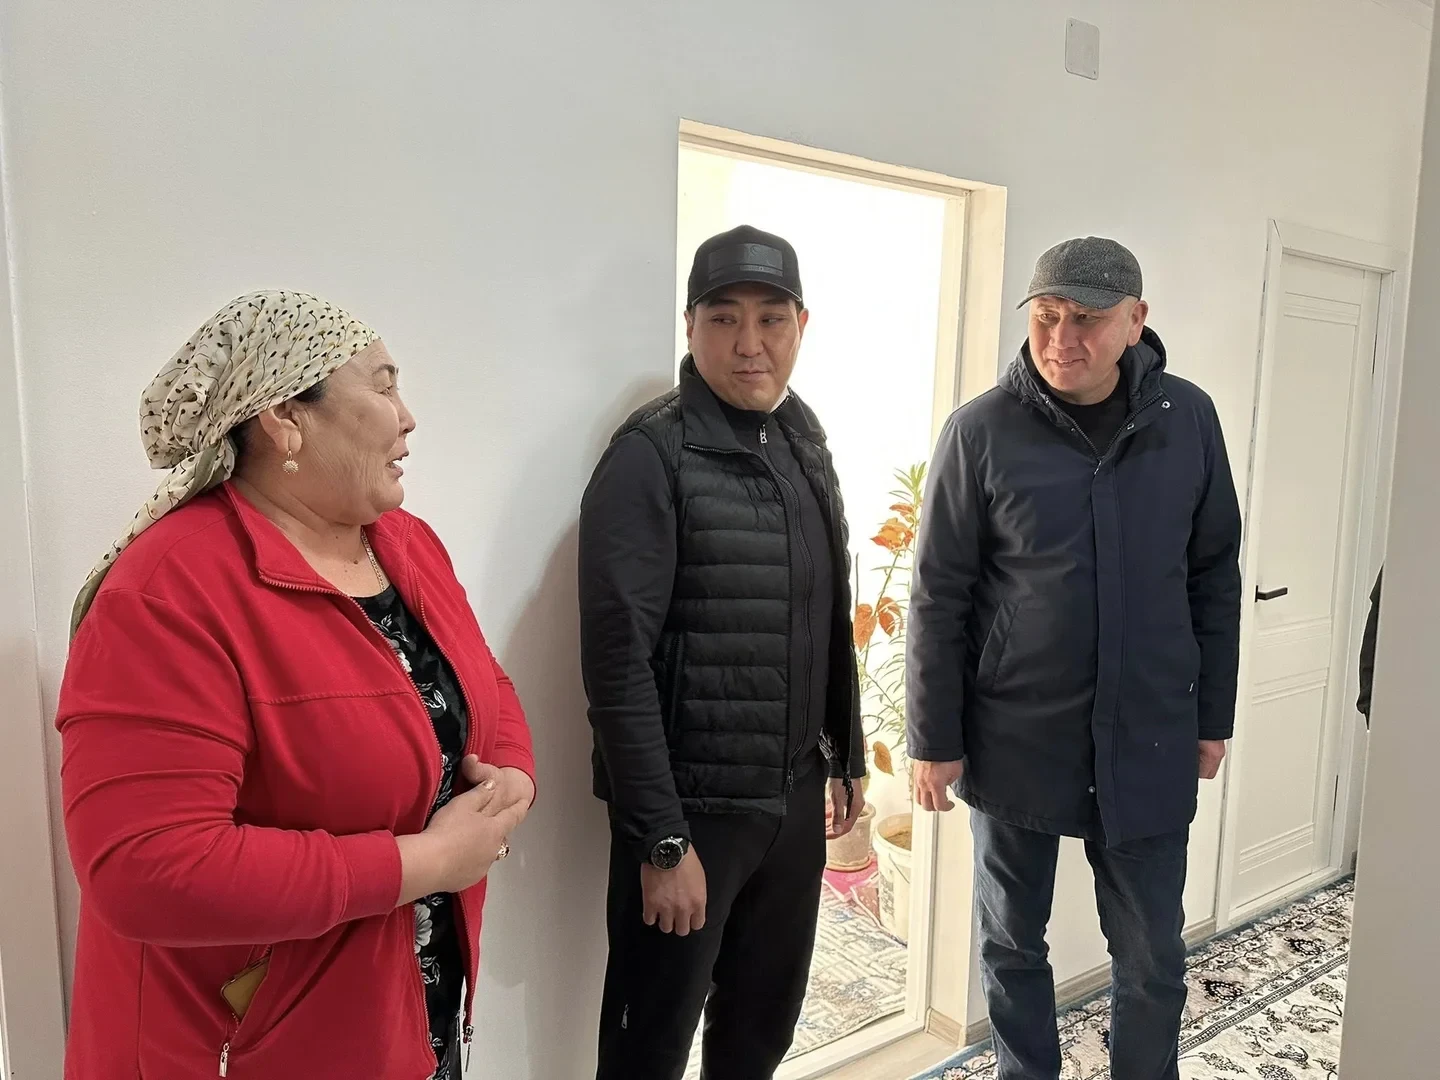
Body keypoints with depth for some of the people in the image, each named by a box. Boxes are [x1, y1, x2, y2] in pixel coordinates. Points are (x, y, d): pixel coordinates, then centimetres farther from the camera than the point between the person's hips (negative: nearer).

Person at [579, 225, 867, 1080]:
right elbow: (619, 664, -19)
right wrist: (661, 838, -19)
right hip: (693, 807, -6)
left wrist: (847, 756, 15)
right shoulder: (652, 458, -15)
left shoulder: (804, 443, 8)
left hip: (796, 798, 7)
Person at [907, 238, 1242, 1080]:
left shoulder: (1188, 419, -1)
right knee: (1012, 944, 15)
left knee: (1154, 960, 14)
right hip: (1014, 740, -1)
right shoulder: (982, 431, -10)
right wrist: (935, 739, -5)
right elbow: (940, 599, -7)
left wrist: (1213, 716, 8)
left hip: (1148, 741, 2)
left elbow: (1214, 577, 7)